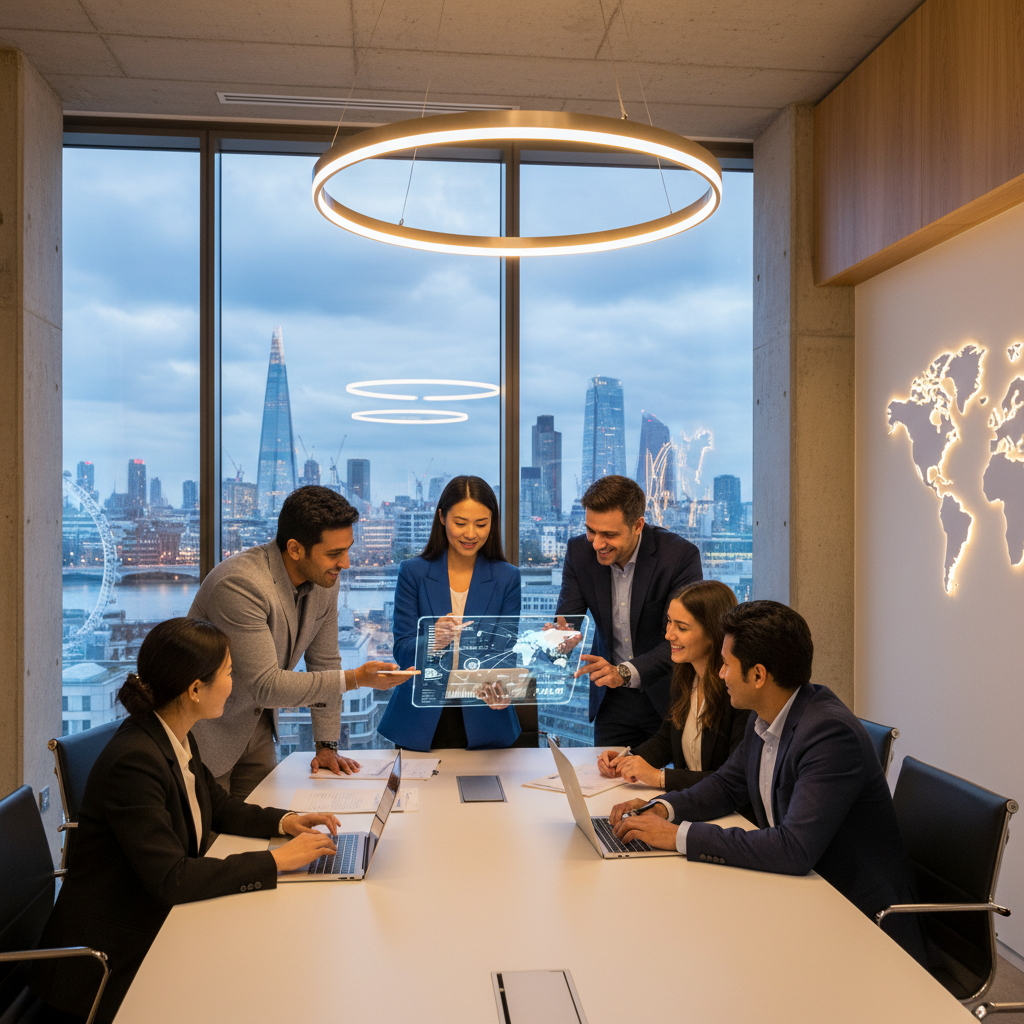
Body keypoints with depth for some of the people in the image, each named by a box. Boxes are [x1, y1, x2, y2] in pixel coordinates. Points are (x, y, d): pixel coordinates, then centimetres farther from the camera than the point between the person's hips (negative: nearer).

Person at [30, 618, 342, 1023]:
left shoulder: (177, 738, 1)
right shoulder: (134, 761, -27)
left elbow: (218, 806, 17)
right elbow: (171, 877, -30)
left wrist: (284, 821, 0)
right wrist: (275, 861, -25)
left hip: (158, 923, 8)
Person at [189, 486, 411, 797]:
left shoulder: (325, 580, -6)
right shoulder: (240, 585, -30)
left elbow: (324, 662, 4)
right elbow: (265, 686, -30)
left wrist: (327, 746, 3)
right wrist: (355, 679, -33)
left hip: (256, 724, 7)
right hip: (207, 728, -6)